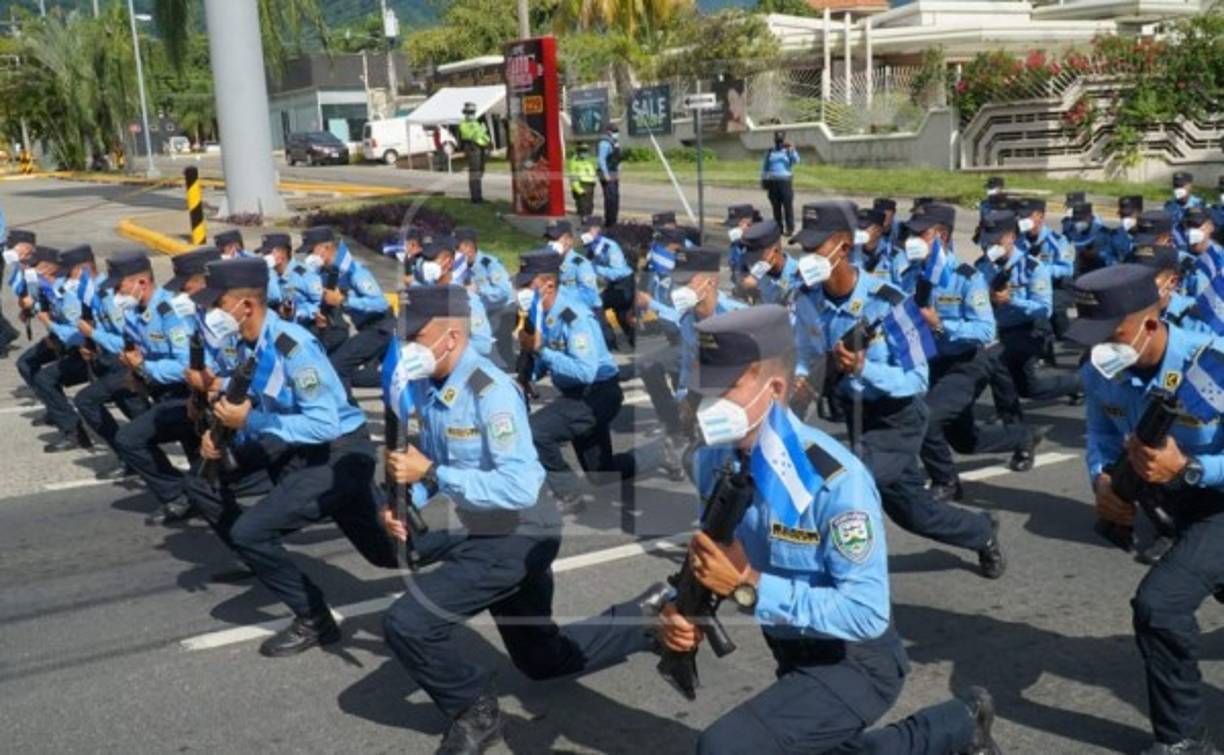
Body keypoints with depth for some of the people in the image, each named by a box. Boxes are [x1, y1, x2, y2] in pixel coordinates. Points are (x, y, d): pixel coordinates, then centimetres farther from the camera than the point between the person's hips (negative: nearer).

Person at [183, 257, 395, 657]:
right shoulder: (239, 344, -2)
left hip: (341, 455, -9)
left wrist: (250, 421, -30)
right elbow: (242, 411, 9)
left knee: (249, 530, -16)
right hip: (293, 448, 9)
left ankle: (316, 621, 1)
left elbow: (325, 425, -32)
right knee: (202, 481, 12)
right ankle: (260, 559, 28)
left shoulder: (294, 348, -27)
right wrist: (218, 435, -12)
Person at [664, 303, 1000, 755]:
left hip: (854, 661, -7)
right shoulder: (713, 462, -11)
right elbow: (714, 559, 3)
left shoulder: (833, 480, -31)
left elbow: (866, 613, -33)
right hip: (791, 653, 8)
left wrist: (750, 587, -33)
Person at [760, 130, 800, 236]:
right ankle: (778, 228, 9)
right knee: (776, 206, 3)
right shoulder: (769, 152, 14)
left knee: (788, 206, -7)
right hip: (772, 182, 2)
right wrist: (764, 181, 8)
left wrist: (791, 149, -22)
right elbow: (764, 167, 16)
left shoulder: (789, 150, 8)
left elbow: (796, 161, -11)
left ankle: (789, 228, -5)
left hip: (785, 182, -2)